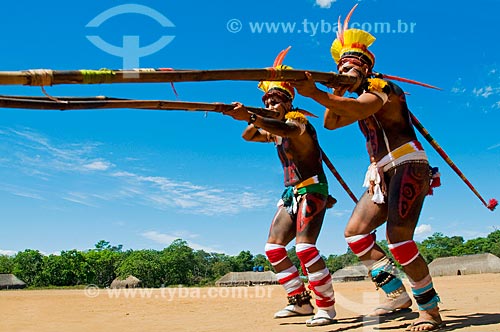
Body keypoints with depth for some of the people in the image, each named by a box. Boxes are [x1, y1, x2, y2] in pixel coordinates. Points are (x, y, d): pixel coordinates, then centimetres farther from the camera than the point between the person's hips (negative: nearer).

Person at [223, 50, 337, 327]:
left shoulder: (298, 120, -11)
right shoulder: (275, 130, 16)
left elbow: (286, 129, -36)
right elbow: (248, 136, 19)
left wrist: (251, 117, -51)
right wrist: (254, 122, -2)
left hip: (312, 189, -9)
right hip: (292, 193, 9)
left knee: (304, 246, -21)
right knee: (273, 247, 3)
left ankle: (327, 306, -8)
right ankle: (300, 302, 11)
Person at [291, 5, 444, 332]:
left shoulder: (382, 87, -6)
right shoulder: (361, 99, 21)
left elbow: (357, 110, -28)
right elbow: (330, 122, 15)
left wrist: (316, 93, -40)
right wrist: (338, 90, 6)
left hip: (407, 165, -9)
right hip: (383, 175, 9)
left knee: (398, 238, -19)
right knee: (355, 233, 0)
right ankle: (397, 293, 7)